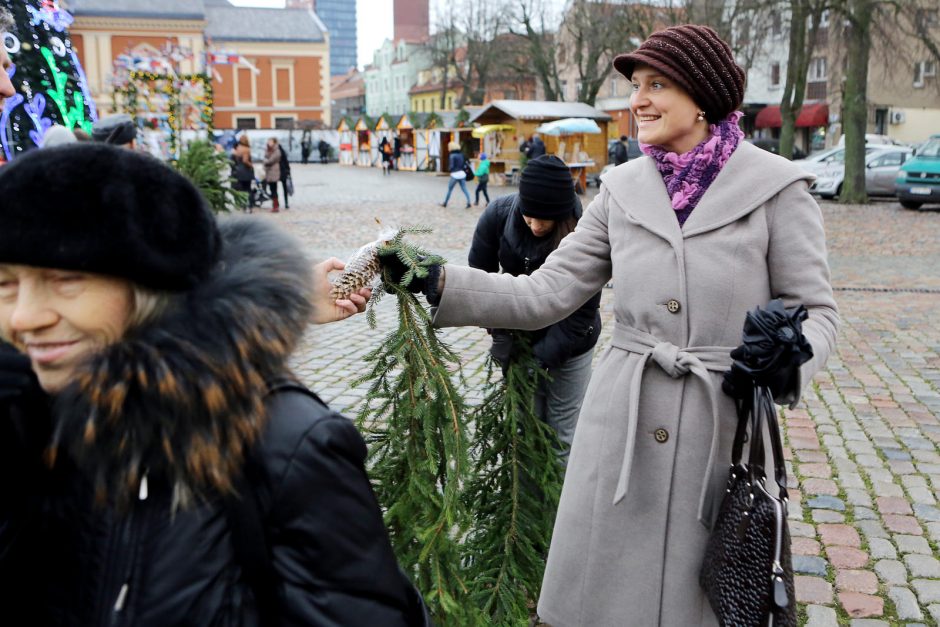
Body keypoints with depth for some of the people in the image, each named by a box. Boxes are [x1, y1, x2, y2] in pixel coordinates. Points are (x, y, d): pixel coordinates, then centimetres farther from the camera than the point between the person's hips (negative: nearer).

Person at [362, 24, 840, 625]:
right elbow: (546, 294, 1)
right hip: (621, 424, 3)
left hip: (724, 429, -3)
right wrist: (438, 282, -9)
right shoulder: (623, 189, 4)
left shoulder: (776, 187, -6)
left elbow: (816, 309, -1)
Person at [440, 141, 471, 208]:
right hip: (462, 174, 6)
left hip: (455, 175, -5)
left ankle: (445, 203, 20)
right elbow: (465, 163, 9)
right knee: (464, 189, 3)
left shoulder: (452, 156, -12)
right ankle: (468, 202, -9)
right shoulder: (461, 155, 8)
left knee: (449, 189, 9)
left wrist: (449, 169, 4)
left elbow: (451, 166, -15)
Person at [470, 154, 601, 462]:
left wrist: (543, 357, -21)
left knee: (562, 432, 7)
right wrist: (500, 334, -11)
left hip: (568, 345, -2)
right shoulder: (498, 215, -19)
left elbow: (581, 312, -19)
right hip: (519, 336, 3)